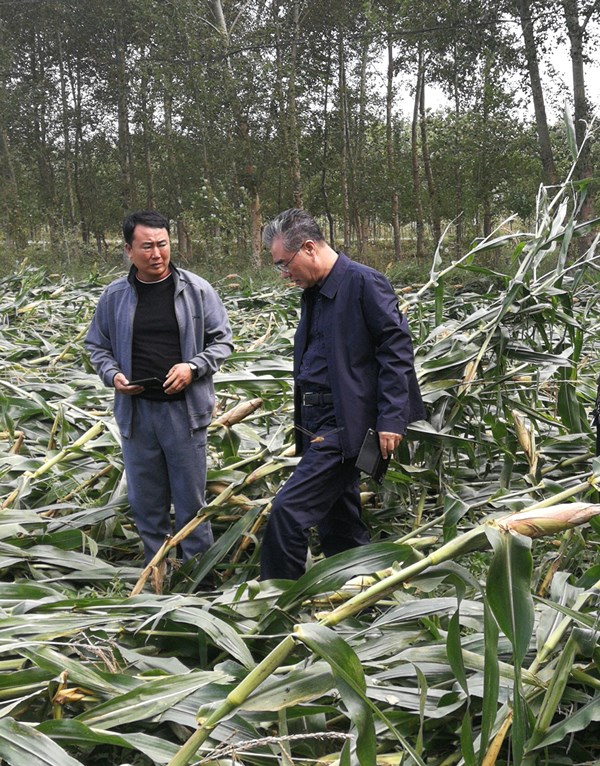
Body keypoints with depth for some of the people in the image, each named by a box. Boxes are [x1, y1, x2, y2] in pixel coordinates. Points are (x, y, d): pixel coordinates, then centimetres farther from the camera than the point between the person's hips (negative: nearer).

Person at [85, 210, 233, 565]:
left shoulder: (197, 290, -3)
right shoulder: (115, 295, 3)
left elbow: (222, 341, 3)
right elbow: (97, 346, 14)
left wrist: (193, 367, -14)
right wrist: (112, 374, -6)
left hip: (184, 409, -2)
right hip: (135, 411, 3)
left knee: (191, 500, 6)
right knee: (145, 501, 12)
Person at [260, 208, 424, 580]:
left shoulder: (364, 282, -12)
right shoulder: (314, 292, 15)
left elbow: (396, 348, -15)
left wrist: (391, 419, -19)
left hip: (345, 422, -9)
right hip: (319, 422, 10)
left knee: (288, 510, -15)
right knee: (340, 520, 14)